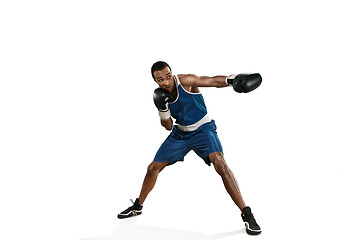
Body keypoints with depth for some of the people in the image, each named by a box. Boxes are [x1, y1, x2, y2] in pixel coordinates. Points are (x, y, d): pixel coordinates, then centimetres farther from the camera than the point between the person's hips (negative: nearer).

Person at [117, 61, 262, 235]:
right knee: (153, 168, 8)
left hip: (202, 129, -5)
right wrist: (163, 109, -21)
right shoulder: (160, 95, -6)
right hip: (180, 132, 5)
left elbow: (213, 81, -32)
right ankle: (137, 207, 34)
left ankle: (247, 215, -23)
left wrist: (231, 79, -53)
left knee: (219, 162, -30)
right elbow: (168, 126, -2)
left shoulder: (185, 81, -22)